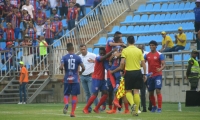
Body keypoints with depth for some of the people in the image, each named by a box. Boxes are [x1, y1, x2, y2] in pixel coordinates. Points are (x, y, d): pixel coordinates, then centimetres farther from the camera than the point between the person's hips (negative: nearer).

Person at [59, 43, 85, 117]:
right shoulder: (78, 57, -2)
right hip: (75, 79, 0)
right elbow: (83, 67, -5)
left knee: (66, 94, 12)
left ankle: (66, 103, -21)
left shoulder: (64, 57, -4)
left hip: (67, 79, 0)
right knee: (74, 95, 7)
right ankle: (72, 112, 4)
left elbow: (61, 67, -15)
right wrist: (81, 72, 16)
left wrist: (62, 69, 8)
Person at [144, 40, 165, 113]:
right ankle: (154, 106, 30)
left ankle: (159, 108, -13)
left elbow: (164, 64, -10)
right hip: (150, 75, 5)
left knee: (158, 91, -14)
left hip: (157, 75, -5)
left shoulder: (159, 55, -4)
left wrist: (160, 69, -31)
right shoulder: (147, 55, 9)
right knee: (150, 93, 10)